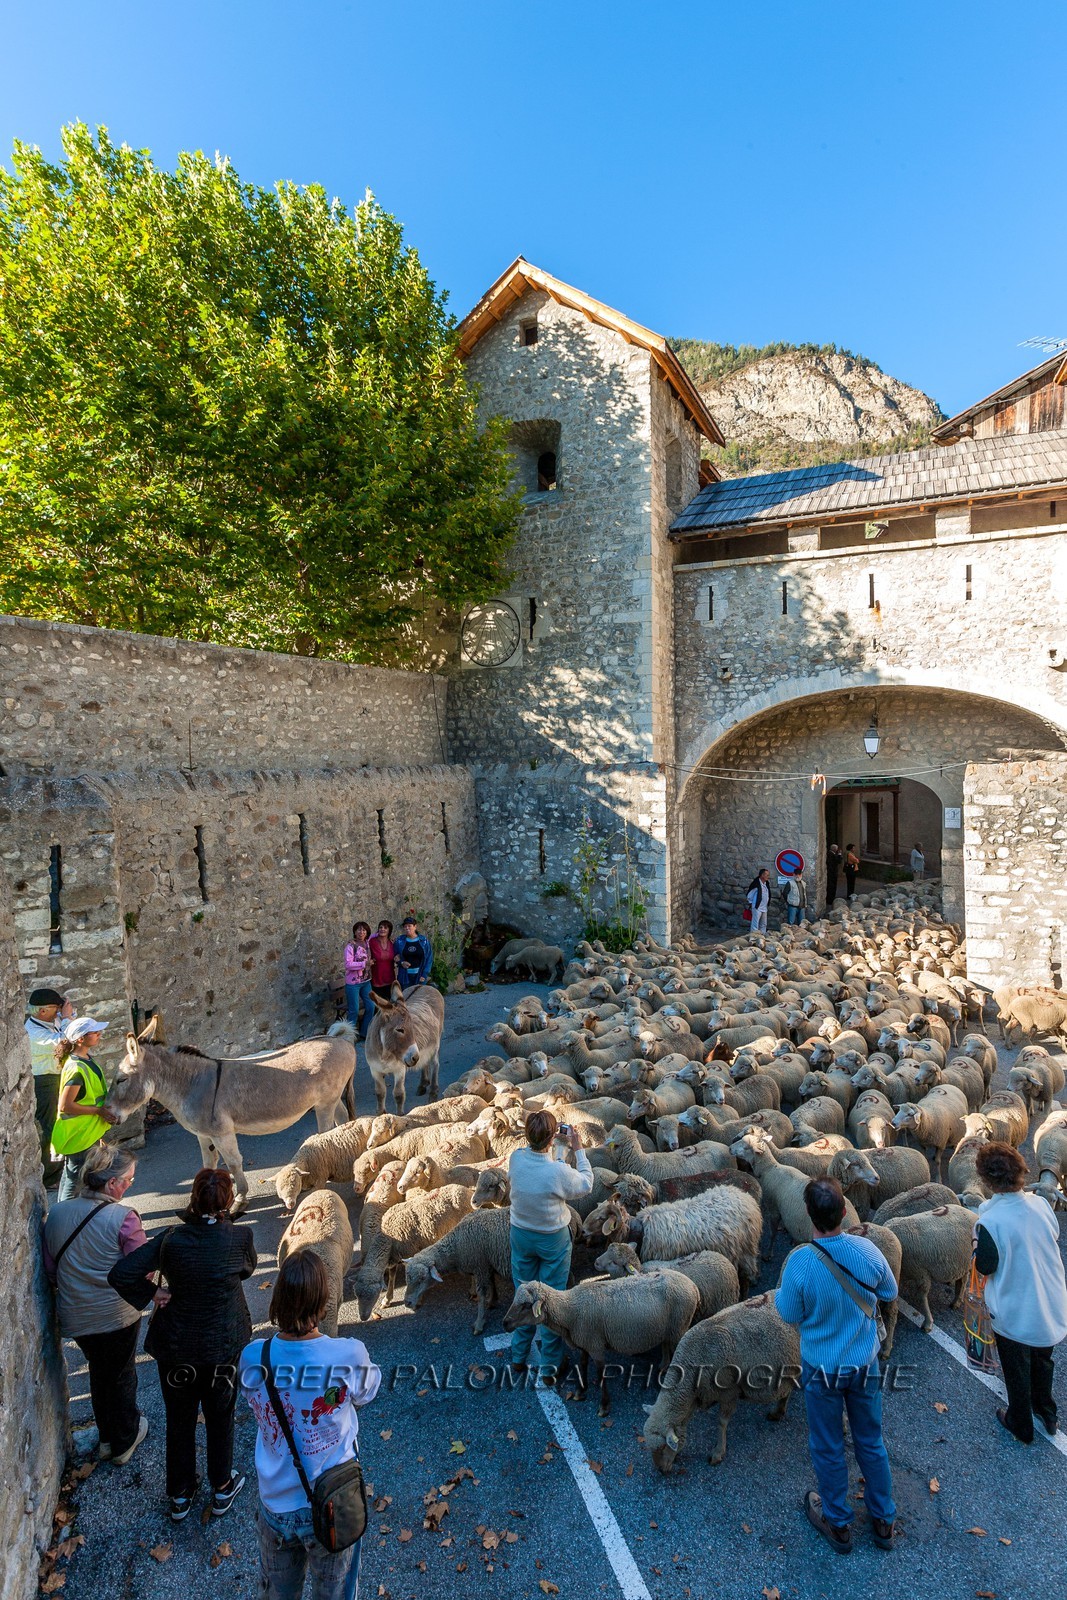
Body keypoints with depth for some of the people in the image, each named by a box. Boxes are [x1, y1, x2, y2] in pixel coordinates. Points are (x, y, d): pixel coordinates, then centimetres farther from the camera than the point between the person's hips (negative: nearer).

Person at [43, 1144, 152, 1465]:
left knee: (99, 1370, 28)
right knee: (121, 1376, 19)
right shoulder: (123, 1218, -25)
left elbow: (50, 1269, 3)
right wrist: (152, 1294, 1)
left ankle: (107, 1437, 45)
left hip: (74, 1316, 5)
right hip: (116, 1317, -5)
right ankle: (124, 1442, 38)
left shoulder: (57, 1213, -8)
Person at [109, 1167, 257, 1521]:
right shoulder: (240, 1236, -21)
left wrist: (151, 1296, -7)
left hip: (175, 1346, 1)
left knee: (179, 1419, 24)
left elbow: (120, 1274, -21)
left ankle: (180, 1496, 42)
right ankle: (222, 1490, 42)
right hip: (224, 1344, -1)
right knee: (220, 1417, 23)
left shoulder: (171, 1238, -20)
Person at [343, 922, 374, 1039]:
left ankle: (365, 1033, 24)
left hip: (366, 981, 7)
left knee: (370, 1007, 9)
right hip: (353, 983, -7)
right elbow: (348, 964, -23)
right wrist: (365, 964, -24)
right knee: (354, 1011, -2)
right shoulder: (350, 946, -15)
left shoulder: (367, 943, 4)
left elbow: (371, 937, 27)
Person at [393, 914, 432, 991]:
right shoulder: (400, 941, 4)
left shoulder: (424, 940, 1)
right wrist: (401, 962, -9)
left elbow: (429, 958, 2)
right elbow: (394, 956, 12)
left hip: (420, 976, -1)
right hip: (404, 976, 1)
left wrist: (425, 975, -6)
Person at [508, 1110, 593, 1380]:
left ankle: (519, 1356, 40)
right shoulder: (559, 1171, -33)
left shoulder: (516, 1158, -22)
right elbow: (586, 1185, -12)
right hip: (553, 1240, -4)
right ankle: (549, 1367, 29)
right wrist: (578, 1149, -8)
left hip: (521, 1236, 4)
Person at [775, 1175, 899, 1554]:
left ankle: (837, 1523, 40)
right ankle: (884, 1521, 43)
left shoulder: (800, 1262, -31)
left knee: (828, 1448, 20)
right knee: (871, 1442, 25)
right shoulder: (867, 1250, -22)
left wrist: (779, 1291, 2)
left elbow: (789, 1314, -16)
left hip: (822, 1369, -3)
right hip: (865, 1364, 3)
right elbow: (889, 1292, -1)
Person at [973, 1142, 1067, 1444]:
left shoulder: (989, 1223, -31)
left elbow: (986, 1267, -18)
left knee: (1017, 1372, 21)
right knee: (1042, 1359, 31)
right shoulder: (1041, 1204, -15)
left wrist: (977, 1246, -1)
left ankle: (1021, 1426, 42)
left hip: (1015, 1315, -5)